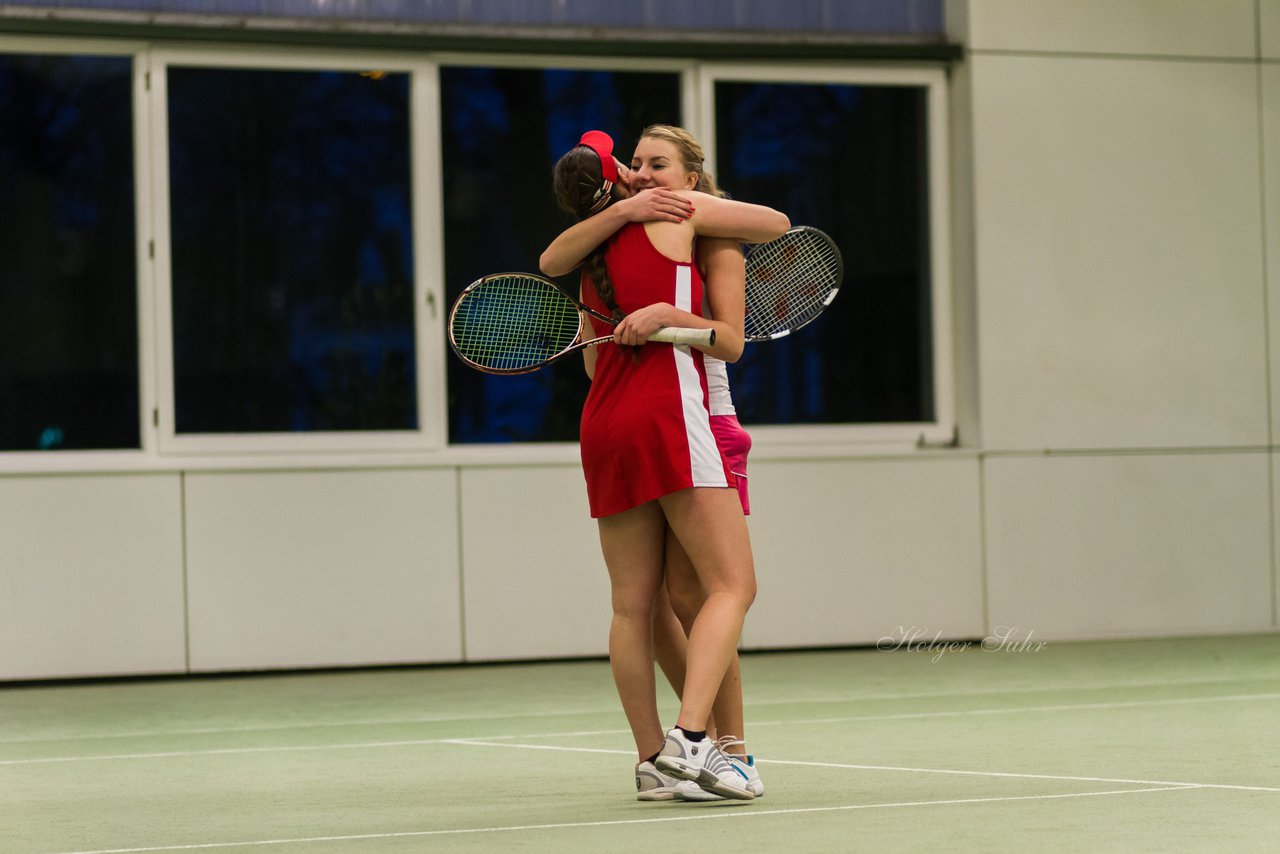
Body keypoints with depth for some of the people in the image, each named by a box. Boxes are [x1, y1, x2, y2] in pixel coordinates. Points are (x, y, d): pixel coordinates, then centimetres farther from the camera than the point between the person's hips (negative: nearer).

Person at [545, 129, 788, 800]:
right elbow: (776, 223, 15)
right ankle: (690, 737, -23)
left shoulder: (592, 264, 21)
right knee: (732, 586, -9)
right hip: (668, 420, -7)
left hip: (604, 428, 7)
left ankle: (652, 755, 7)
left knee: (633, 606, 6)